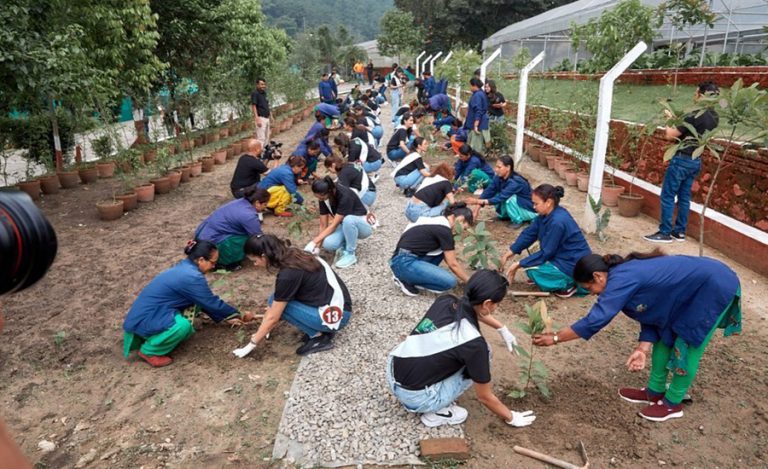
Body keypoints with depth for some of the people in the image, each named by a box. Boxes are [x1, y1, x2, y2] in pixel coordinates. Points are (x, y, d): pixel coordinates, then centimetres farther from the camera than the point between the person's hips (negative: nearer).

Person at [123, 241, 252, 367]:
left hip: (144, 313, 10)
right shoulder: (192, 277, -23)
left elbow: (205, 301, 16)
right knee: (183, 326, -31)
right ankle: (149, 351, -6)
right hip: (144, 319, -10)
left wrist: (225, 317, 18)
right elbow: (212, 302, -13)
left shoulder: (185, 268, 7)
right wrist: (239, 315, 0)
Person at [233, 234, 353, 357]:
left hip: (335, 314, -9)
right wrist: (261, 332, 19)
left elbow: (273, 318, -13)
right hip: (336, 302, 9)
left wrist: (251, 345, 0)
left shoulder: (287, 274, -23)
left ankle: (319, 338, -2)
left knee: (280, 305, -12)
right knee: (277, 302, 5)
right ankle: (325, 328, 10)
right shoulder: (293, 256, 3)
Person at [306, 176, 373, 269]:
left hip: (363, 225, -5)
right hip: (345, 225, 5)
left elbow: (334, 225, -30)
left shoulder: (344, 196, -31)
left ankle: (350, 254, -19)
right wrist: (317, 246, -17)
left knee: (348, 219, -41)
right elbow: (323, 225, -8)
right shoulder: (323, 198, -12)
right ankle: (346, 243, 5)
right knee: (328, 244, -27)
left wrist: (314, 242, -30)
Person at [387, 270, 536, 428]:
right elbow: (485, 397, -6)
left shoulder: (445, 301, -4)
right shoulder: (473, 343, -22)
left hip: (392, 372, 7)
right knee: (483, 354, 3)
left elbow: (473, 310, 24)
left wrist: (502, 329, 26)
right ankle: (436, 413, 4)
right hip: (414, 397, -6)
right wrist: (511, 417, 12)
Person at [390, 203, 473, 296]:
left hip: (409, 258, 10)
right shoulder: (444, 230, -12)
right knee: (450, 281, -16)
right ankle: (406, 280, -4)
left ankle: (414, 274, 8)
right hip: (404, 263, -10)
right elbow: (453, 264, -5)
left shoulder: (438, 222, 16)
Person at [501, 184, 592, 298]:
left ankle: (568, 285, -3)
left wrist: (519, 264, -17)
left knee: (532, 270, -15)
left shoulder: (557, 222, -28)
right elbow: (529, 233, 4)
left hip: (576, 266, -10)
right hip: (565, 256, 10)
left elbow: (546, 253, -22)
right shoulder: (547, 214, -1)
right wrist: (510, 252, 0)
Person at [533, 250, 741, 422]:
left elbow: (595, 320, -31)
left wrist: (555, 338, -26)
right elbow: (651, 315, 3)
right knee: (665, 335, 13)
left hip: (716, 286, -9)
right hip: (696, 285, 9)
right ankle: (655, 392, 27)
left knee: (686, 345, 0)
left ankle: (673, 403, 19)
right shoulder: (626, 273, 1)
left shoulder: (621, 279, -28)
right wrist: (643, 348, -9)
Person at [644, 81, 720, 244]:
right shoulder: (714, 117, 8)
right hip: (695, 161, 9)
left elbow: (670, 135, -17)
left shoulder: (696, 116, -19)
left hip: (682, 160, -9)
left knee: (667, 196, -3)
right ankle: (679, 232, 18)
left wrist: (668, 120, -1)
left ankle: (664, 233, -1)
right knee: (684, 197, 13)